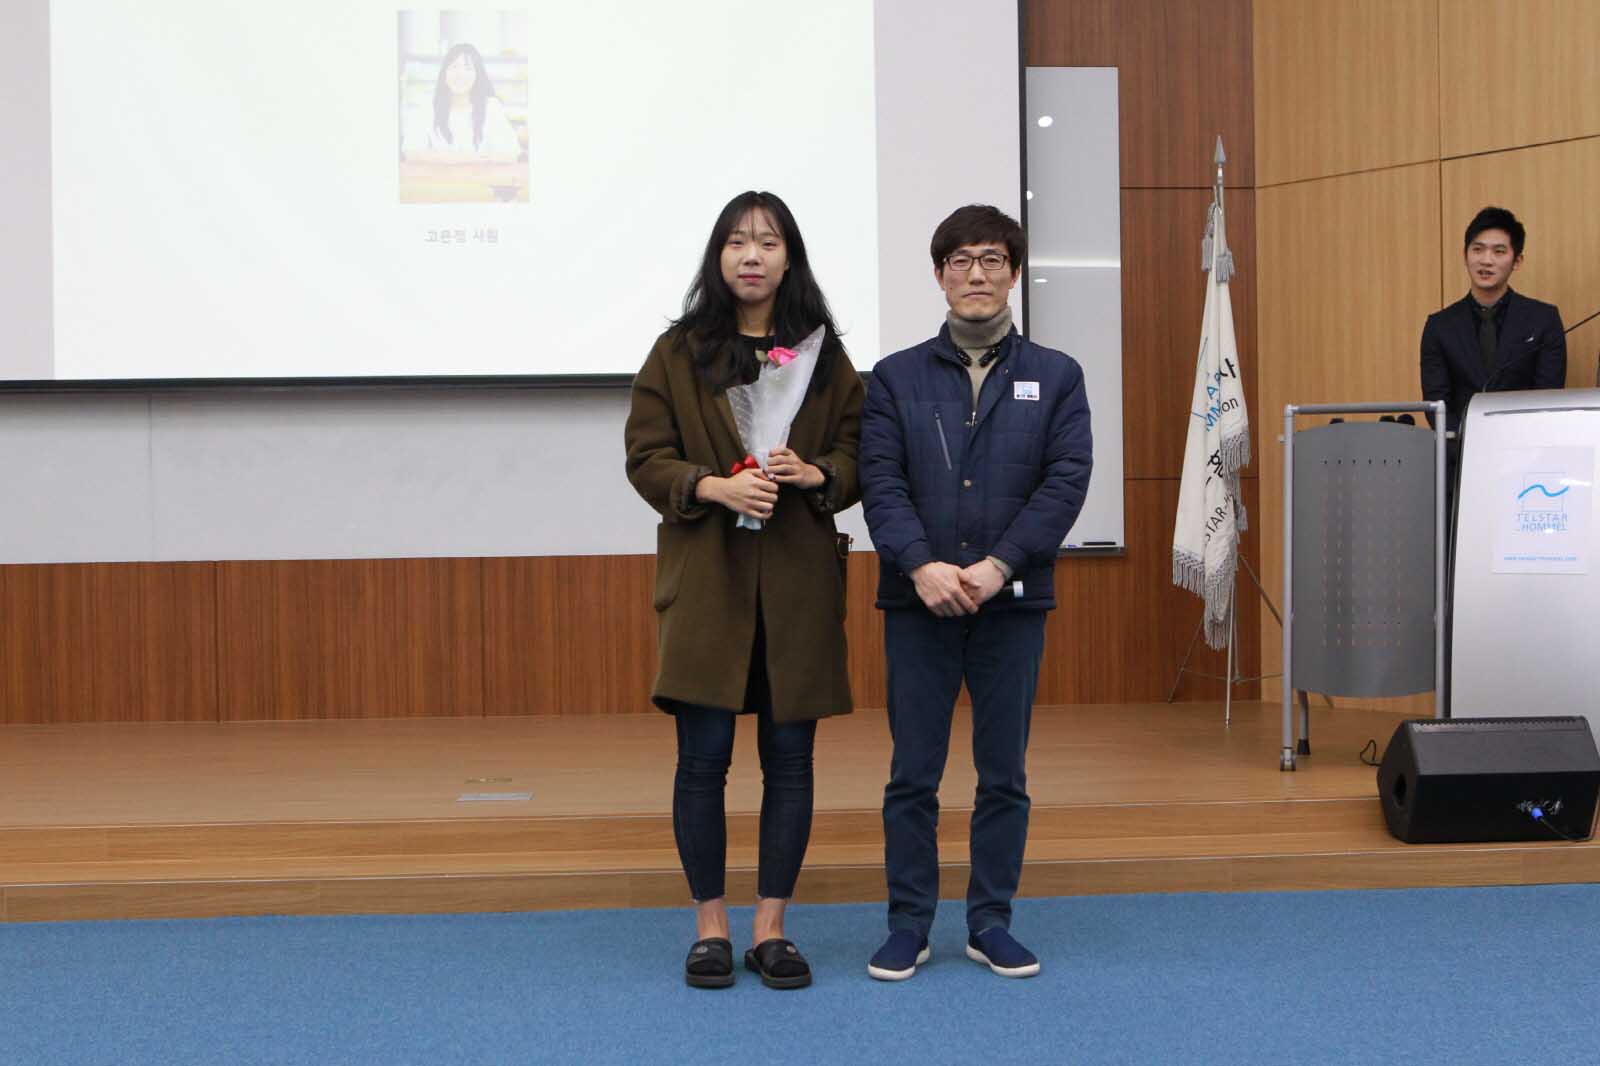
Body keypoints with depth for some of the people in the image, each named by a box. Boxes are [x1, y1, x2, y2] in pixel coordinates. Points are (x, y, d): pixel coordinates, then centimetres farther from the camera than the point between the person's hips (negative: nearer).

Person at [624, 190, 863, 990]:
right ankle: (710, 926, 15)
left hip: (799, 581, 2)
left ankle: (771, 927, 17)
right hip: (706, 576, -1)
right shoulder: (677, 352, 4)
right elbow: (646, 457, 0)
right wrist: (716, 487, -17)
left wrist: (814, 474, -13)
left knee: (789, 758, 5)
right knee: (703, 757, -1)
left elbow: (861, 454, 8)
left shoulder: (823, 354, 8)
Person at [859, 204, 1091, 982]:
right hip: (919, 602, 0)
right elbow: (880, 482, -2)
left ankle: (991, 922, 19)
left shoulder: (1055, 377, 7)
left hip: (1013, 600, 1)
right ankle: (908, 924, 14)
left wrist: (999, 566, -15)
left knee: (1004, 773, 7)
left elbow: (1067, 480, -3)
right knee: (913, 773, 3)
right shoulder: (897, 378, 7)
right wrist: (922, 566, -17)